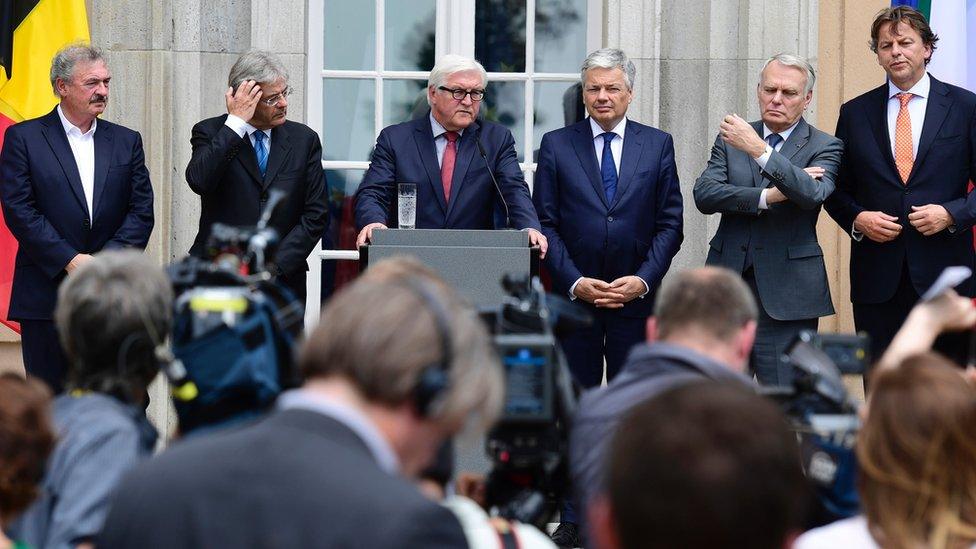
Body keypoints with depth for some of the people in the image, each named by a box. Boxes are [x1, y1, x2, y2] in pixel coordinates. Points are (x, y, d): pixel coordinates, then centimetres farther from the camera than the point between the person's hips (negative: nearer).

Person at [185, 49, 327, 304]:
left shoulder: (304, 139, 8)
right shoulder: (210, 132, 4)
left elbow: (315, 215, 4)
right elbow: (199, 181, -17)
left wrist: (274, 265, -7)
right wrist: (236, 122, -14)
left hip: (283, 279, 2)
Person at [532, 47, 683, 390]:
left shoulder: (658, 145, 9)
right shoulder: (556, 145, 6)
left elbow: (670, 224, 6)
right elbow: (545, 224, 3)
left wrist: (644, 280, -7)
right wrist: (574, 282, -9)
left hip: (636, 299, 0)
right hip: (573, 297, 0)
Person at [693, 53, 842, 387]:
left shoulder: (824, 147, 2)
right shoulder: (731, 140, 12)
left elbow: (813, 194, -19)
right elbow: (704, 195, -3)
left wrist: (759, 151, -27)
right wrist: (768, 196, -14)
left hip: (787, 292, -3)